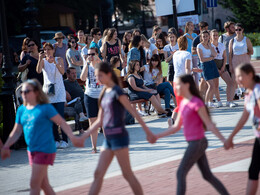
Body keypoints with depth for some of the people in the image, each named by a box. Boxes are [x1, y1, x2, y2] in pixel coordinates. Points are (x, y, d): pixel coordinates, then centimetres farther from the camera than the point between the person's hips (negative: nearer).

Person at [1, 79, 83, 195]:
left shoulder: (45, 108, -9)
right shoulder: (21, 110, 9)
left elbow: (62, 122, -11)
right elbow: (16, 132, 14)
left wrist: (72, 137, -24)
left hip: (45, 150, -7)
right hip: (32, 151, 7)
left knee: (34, 184, -8)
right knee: (43, 184, 13)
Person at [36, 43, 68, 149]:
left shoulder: (59, 59, 3)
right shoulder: (43, 61, 5)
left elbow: (62, 71, -13)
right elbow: (38, 71, -14)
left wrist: (55, 63, -29)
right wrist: (40, 59, -29)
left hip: (59, 90, -2)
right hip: (48, 91, 2)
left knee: (60, 116, -10)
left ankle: (64, 140, -6)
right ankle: (56, 140, 8)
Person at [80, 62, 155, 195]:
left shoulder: (117, 92, -9)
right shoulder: (104, 93, 15)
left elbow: (133, 112, -13)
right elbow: (99, 121, 19)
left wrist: (147, 131, -16)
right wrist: (83, 136, 16)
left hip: (119, 136, -8)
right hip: (108, 138, 8)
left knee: (127, 174, -3)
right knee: (98, 174, 5)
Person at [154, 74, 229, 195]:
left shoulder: (197, 103, -13)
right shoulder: (183, 103, 12)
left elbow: (209, 125, -13)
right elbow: (176, 127, 16)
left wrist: (224, 140, -17)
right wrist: (157, 136, 11)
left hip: (197, 143, -9)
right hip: (194, 143, 9)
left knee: (181, 174, -8)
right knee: (207, 175, 12)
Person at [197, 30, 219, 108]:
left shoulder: (210, 45, 13)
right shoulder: (199, 46, -4)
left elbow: (215, 54, -3)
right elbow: (202, 59, -11)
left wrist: (210, 46, -5)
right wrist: (211, 57, -2)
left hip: (212, 64, 6)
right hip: (205, 66, -6)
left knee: (213, 86, 3)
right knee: (211, 86, -13)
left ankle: (210, 102, 15)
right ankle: (205, 102, -4)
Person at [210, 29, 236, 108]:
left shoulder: (222, 45, 11)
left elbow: (225, 57, 13)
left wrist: (223, 67, -2)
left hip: (221, 66, 4)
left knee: (230, 82, -9)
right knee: (215, 85, -7)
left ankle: (229, 101, -8)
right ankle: (219, 101, 7)